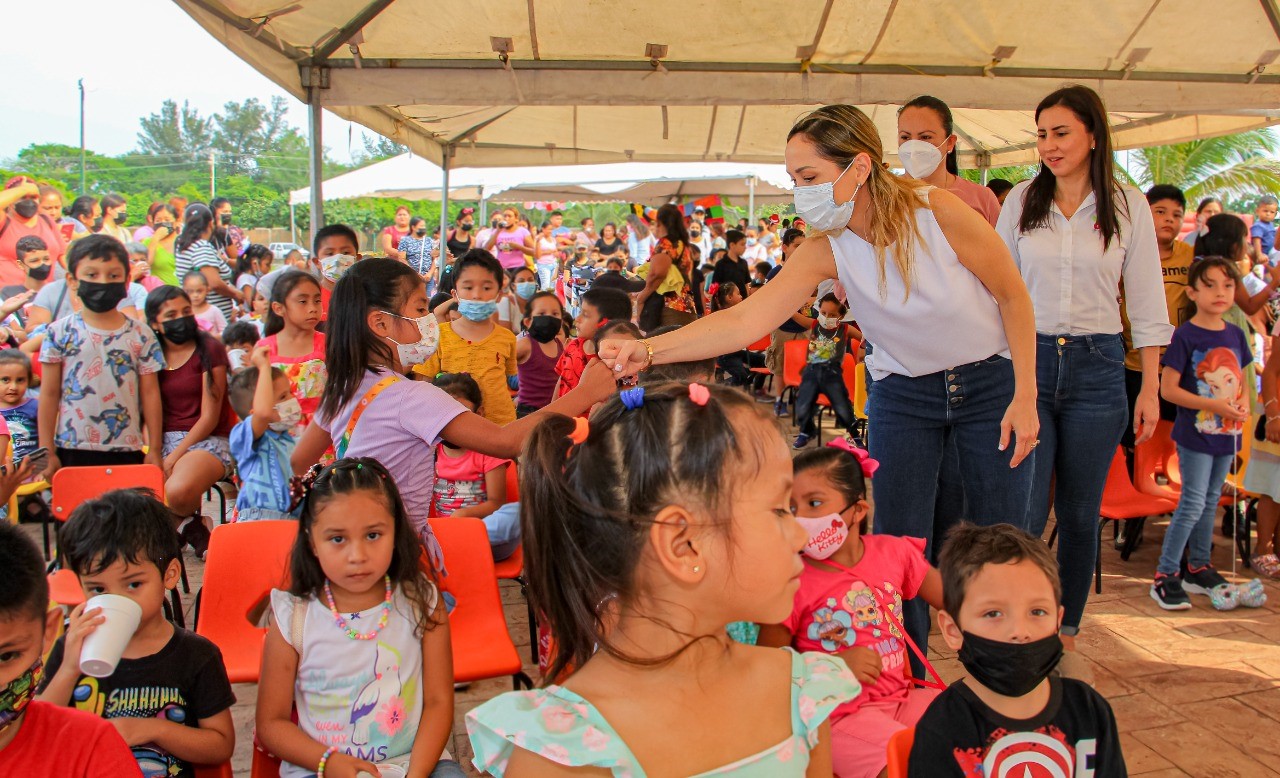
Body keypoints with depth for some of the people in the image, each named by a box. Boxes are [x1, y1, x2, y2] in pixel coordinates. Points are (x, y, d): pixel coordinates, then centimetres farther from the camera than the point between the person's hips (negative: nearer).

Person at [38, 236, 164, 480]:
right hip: (72, 451, 0)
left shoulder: (141, 335, 3)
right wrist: (47, 452, 1)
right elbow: (49, 395, 3)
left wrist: (155, 450, 3)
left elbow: (150, 394, 4)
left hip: (127, 451, 0)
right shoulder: (60, 333, 2)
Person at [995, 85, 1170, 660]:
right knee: (1024, 510, -6)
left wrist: (1150, 388, 1)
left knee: (1080, 510, 8)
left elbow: (1146, 305, 4)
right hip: (1027, 361, 0)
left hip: (1097, 366, 0)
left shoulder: (1129, 206, 3)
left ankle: (1066, 634, 22)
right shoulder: (1021, 201, 4)